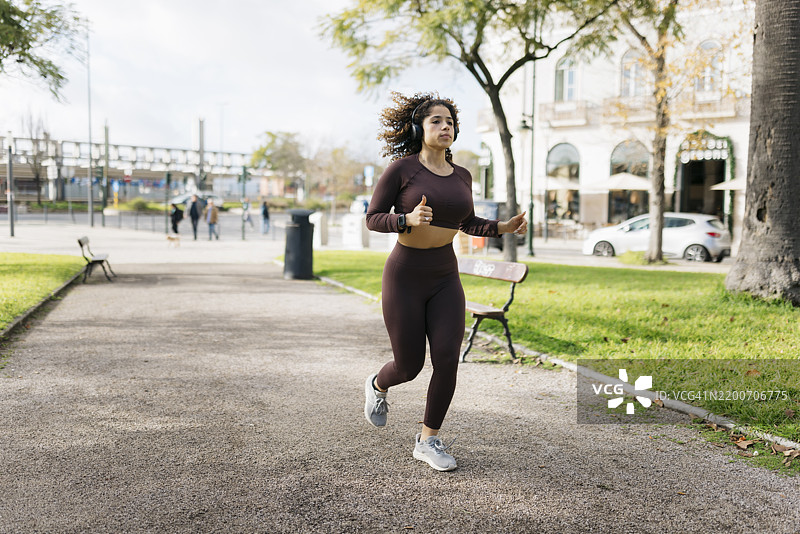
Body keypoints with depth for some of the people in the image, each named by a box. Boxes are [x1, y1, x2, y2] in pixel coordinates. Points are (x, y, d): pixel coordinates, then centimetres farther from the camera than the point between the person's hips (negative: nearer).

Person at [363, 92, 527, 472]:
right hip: (404, 278, -4)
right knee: (410, 366, 4)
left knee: (447, 359, -10)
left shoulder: (461, 176, 5)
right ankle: (378, 386, 41)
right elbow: (373, 219, -9)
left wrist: (503, 227, 1)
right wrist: (409, 219, -29)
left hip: (445, 278, 4)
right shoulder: (401, 167, -10)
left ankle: (428, 440, 8)